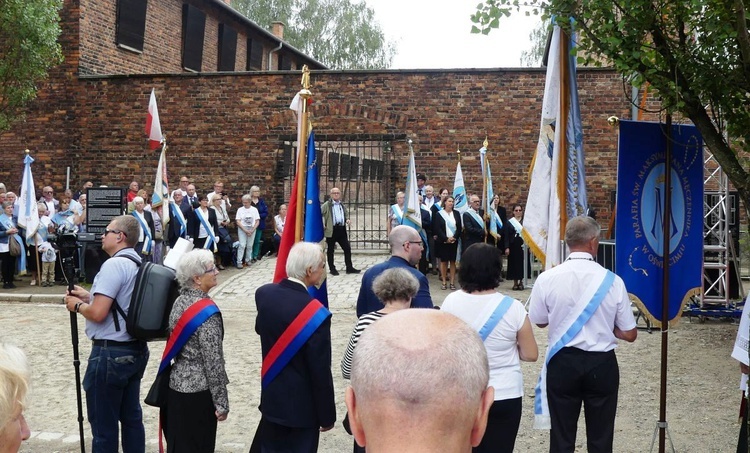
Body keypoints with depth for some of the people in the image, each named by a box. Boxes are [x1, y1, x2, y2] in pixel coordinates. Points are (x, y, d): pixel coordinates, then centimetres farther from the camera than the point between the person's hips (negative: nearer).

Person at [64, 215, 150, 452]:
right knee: (131, 417, 15)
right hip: (136, 350, 9)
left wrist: (77, 305, -4)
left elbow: (98, 313, -23)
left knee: (104, 424, 1)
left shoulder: (114, 265, -18)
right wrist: (88, 296, 14)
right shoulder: (140, 265, 10)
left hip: (111, 353, -9)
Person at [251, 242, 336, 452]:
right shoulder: (316, 314, -26)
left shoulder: (263, 293, -7)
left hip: (271, 396, 6)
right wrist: (327, 416, -9)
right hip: (302, 404, -6)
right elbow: (321, 371, -19)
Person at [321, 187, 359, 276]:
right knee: (330, 250, 3)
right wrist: (322, 225, -11)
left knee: (347, 248, 3)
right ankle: (332, 269, 12)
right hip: (331, 230, -5)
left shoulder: (342, 205, 16)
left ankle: (349, 268, 10)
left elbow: (346, 214, 30)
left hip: (341, 230, 5)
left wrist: (347, 220, 9)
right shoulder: (327, 205, -2)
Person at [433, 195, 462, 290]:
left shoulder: (456, 214, 8)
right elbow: (437, 229, -6)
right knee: (444, 261, 0)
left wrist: (454, 238, -9)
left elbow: (459, 228, 6)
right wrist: (446, 238, -13)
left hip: (454, 241, 2)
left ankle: (452, 282, 5)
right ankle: (444, 282, 5)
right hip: (443, 242, -2)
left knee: (453, 261, 1)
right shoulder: (439, 214, 0)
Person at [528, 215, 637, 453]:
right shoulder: (612, 280, -11)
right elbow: (629, 334, -4)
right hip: (602, 364, 0)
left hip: (562, 363, 0)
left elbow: (539, 321, 5)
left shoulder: (547, 278, -12)